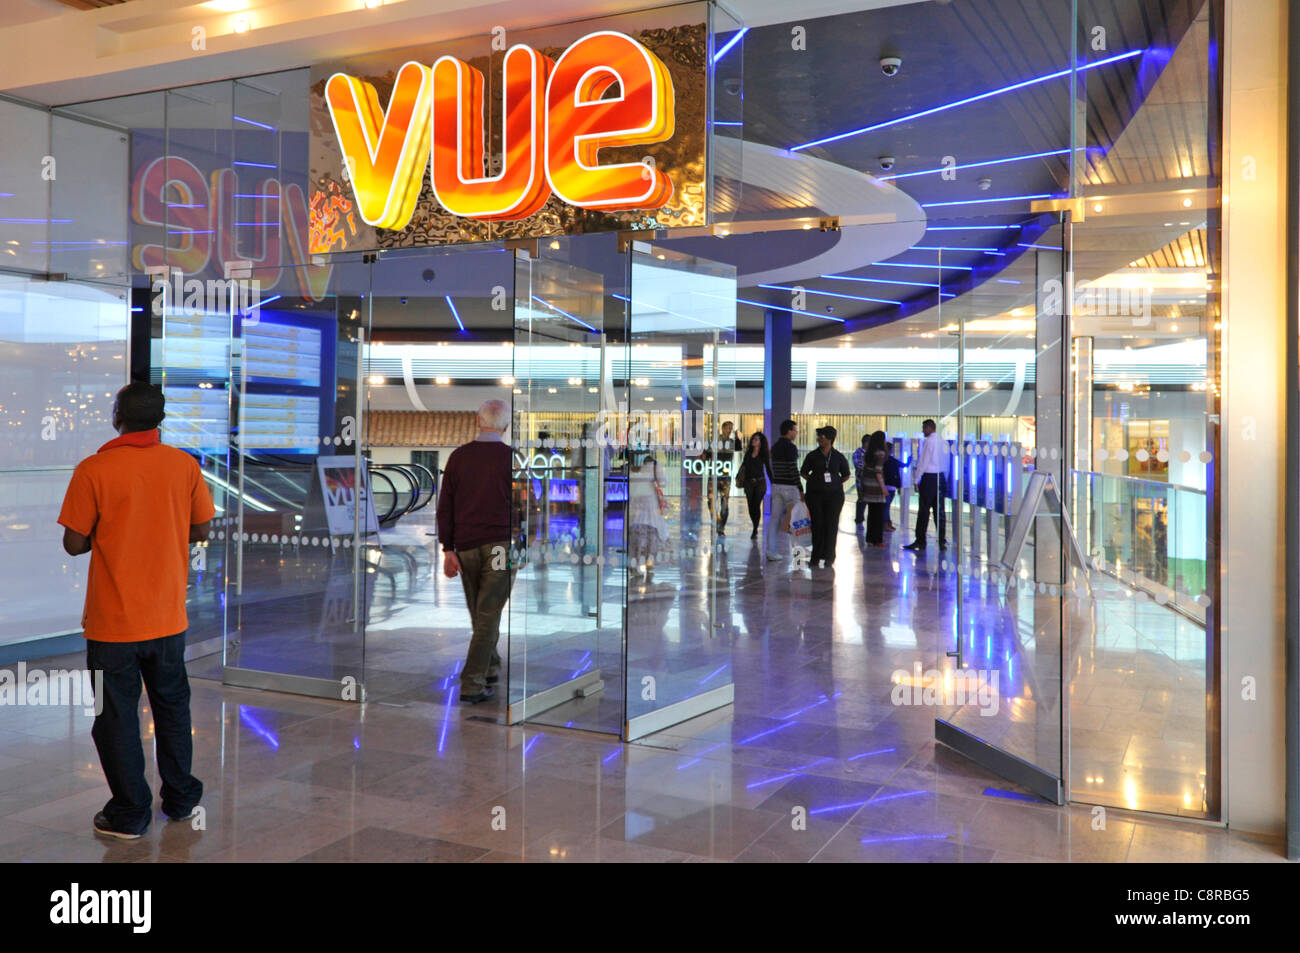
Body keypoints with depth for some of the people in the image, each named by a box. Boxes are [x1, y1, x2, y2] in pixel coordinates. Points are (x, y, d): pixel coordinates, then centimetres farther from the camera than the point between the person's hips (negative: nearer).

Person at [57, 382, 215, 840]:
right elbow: (200, 531, 2)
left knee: (116, 717, 11)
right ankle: (181, 798, 30)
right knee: (172, 707, 19)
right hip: (169, 617, 3)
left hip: (113, 622, -3)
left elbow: (74, 543, -10)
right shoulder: (184, 464, -5)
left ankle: (130, 814, 21)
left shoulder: (93, 470, -14)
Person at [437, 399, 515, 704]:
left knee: (480, 613, 17)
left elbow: (445, 506, 3)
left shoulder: (458, 456, 5)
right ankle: (472, 685, -5)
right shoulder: (511, 458, -4)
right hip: (500, 545, -3)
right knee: (488, 616, -2)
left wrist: (448, 550, 5)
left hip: (466, 547, 4)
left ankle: (491, 673, 30)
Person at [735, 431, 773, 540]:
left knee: (756, 506, -9)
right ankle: (755, 528, 20)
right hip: (748, 482, 4)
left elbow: (768, 469, 1)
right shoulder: (748, 453, 9)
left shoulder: (764, 454, -1)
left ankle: (755, 531, -5)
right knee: (751, 506, 4)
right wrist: (737, 477, 8)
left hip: (760, 482, -4)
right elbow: (743, 466, 16)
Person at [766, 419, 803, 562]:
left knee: (775, 518, 5)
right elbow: (793, 470, -18)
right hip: (789, 486, -8)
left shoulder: (775, 447, 12)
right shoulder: (790, 447, -14)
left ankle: (771, 550, 1)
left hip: (776, 485, 8)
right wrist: (800, 489, -14)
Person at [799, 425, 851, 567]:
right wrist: (815, 481, 5)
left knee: (831, 525, -2)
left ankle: (828, 557, 7)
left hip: (834, 495, 0)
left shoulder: (838, 457, 3)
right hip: (815, 495, 0)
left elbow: (846, 475, 14)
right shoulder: (813, 455, 3)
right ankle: (816, 557, 9)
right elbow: (803, 472, 12)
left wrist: (835, 483, 6)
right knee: (817, 525, 0)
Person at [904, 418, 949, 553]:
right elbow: (946, 463, 15)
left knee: (924, 511, -4)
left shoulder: (928, 441, -12)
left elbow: (923, 462, -13)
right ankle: (942, 541, 11)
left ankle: (920, 542, -2)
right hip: (941, 477, 7)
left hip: (929, 477, -7)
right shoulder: (944, 442, 11)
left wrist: (916, 480, -7)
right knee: (939, 510, 10)